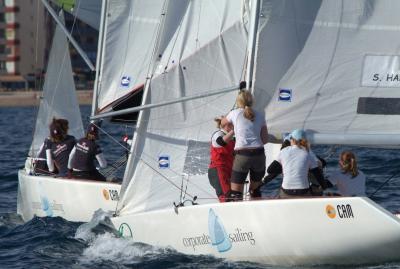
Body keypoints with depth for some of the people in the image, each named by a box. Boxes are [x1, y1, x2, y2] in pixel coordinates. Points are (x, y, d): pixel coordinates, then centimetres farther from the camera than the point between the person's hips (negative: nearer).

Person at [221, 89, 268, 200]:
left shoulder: (235, 113, 5)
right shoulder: (259, 116, 11)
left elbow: (223, 122, 27)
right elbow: (265, 139, 11)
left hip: (242, 155, -3)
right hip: (259, 154, 3)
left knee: (235, 193, -2)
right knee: (255, 189, 21)